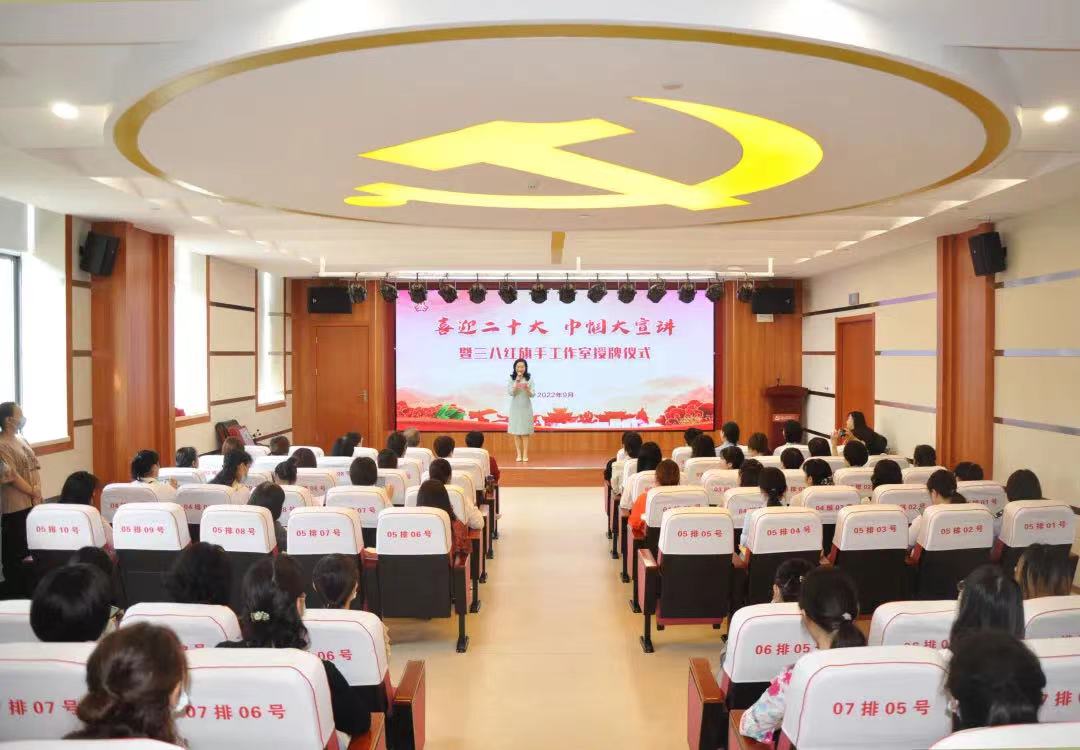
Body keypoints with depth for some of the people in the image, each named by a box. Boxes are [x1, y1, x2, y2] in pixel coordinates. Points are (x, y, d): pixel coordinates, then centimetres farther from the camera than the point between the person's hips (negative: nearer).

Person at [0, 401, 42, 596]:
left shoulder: (20, 440, 12)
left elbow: (34, 467, 11)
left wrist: (38, 491, -3)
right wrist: (32, 491, -11)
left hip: (32, 503, 8)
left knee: (33, 549, 14)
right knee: (16, 552, 1)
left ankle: (30, 589, 25)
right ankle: (16, 593, 11)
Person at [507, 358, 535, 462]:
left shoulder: (529, 379, -2)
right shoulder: (512, 379, 0)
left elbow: (532, 394, -6)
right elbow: (510, 393, -10)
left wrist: (527, 389, -27)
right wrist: (517, 382, -19)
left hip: (526, 407, -1)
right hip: (515, 407, 1)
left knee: (525, 432, 0)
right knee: (516, 431, 3)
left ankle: (525, 454, 5)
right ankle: (519, 454, 10)